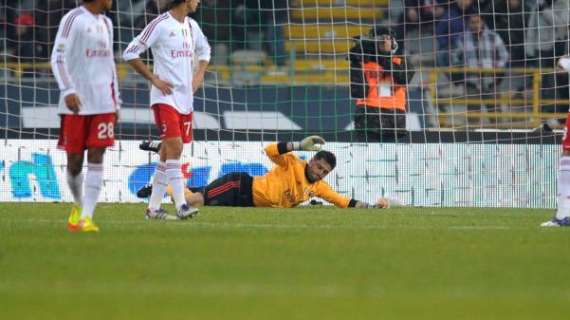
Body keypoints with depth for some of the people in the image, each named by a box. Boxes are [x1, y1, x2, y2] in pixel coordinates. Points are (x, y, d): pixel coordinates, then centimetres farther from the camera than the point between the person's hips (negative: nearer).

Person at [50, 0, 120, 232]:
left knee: (96, 158, -7)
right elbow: (57, 58, -11)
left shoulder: (106, 23, 16)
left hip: (103, 103, 5)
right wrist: (68, 91, -22)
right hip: (76, 102, -5)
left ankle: (86, 217, -10)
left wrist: (116, 100, 21)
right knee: (74, 159, 3)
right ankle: (78, 205, 28)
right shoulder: (73, 19, -6)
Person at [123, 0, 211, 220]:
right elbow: (130, 54, -9)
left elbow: (204, 50, 33)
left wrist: (199, 74, 16)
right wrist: (153, 78, -11)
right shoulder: (160, 25, -10)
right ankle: (181, 205, -21)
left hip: (186, 99, 8)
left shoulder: (191, 26, 12)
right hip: (165, 97, -7)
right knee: (174, 146, -17)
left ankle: (153, 208, 14)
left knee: (169, 151, 8)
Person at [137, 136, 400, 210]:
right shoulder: (292, 165, -13)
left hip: (247, 204, 6)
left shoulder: (319, 188, 4)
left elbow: (346, 202, 4)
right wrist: (300, 146, -31)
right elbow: (270, 150, -23)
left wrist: (371, 206, -9)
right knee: (194, 200, -16)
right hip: (238, 186, -6)